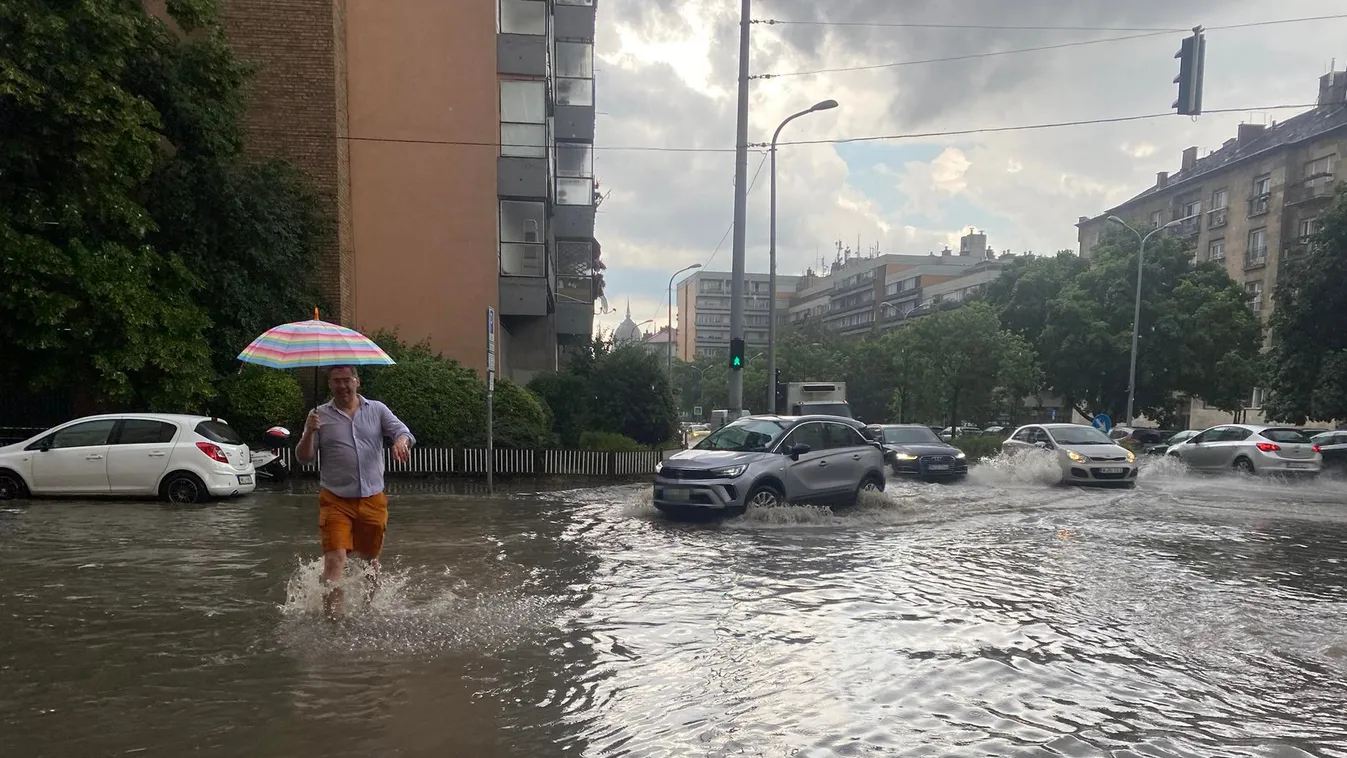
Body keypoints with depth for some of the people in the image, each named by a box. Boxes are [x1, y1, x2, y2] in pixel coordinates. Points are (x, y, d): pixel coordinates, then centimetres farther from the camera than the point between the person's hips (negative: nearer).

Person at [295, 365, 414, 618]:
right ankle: (331, 617, -7)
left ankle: (368, 606, 38)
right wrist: (309, 433, -18)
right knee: (335, 559, -13)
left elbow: (403, 431, -4)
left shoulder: (377, 410, 6)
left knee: (370, 557, 17)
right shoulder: (320, 415, 3)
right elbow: (304, 457, 1)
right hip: (335, 500, -2)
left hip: (372, 500, 2)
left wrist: (401, 441, -28)